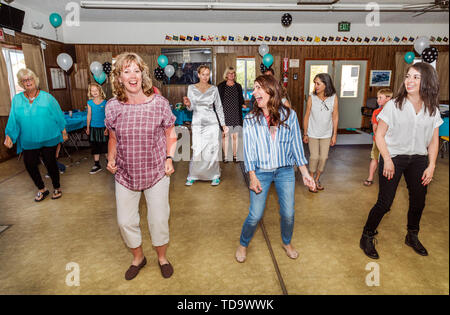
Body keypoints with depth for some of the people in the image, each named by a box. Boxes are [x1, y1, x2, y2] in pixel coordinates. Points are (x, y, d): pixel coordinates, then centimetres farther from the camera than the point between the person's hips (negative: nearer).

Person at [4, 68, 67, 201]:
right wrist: (9, 135, -6)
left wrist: (63, 132, 3)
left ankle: (57, 188, 25)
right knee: (30, 165, 4)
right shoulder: (16, 100, 4)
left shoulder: (47, 97, -2)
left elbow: (58, 115, 2)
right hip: (28, 141, 3)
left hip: (48, 139, -3)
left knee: (50, 163, 3)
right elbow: (13, 120, 4)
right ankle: (42, 189, 27)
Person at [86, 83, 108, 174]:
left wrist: (107, 128, -8)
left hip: (103, 127, -3)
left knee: (105, 146, 4)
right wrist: (88, 128, 7)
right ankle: (97, 165, 22)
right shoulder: (90, 103, 1)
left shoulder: (104, 102, -5)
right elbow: (89, 115, 6)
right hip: (93, 128, 3)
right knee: (95, 146, 10)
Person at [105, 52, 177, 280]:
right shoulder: (113, 107, -3)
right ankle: (138, 258, 40)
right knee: (125, 221, 11)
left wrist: (169, 158, -11)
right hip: (125, 174, 3)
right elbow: (113, 138, 11)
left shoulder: (159, 103, -9)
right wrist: (111, 158, -4)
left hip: (156, 173, -2)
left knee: (159, 220, 8)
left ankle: (162, 257, 37)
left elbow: (170, 134, 1)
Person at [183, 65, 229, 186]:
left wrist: (223, 124, 3)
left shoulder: (214, 89, 5)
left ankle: (215, 176, 18)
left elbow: (219, 107, 8)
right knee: (197, 152, -5)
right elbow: (191, 108, 0)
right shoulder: (191, 88, 4)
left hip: (212, 123, 0)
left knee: (212, 151, 0)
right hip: (197, 124, 0)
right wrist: (188, 104, -23)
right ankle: (192, 176, 15)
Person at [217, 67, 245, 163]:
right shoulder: (221, 86, 6)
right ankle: (225, 156, 5)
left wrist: (243, 104, -4)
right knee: (225, 135, -3)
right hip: (225, 112, -2)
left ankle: (235, 155, 12)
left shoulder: (238, 86, 14)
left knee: (235, 135, 2)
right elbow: (218, 101, 5)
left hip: (235, 113, 2)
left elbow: (241, 99, 16)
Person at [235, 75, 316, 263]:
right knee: (255, 215, 0)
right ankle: (243, 245, 28)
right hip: (261, 172, -1)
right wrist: (252, 176, -13)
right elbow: (248, 150, -4)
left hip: (285, 171, 1)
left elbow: (296, 145, 2)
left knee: (288, 214, 9)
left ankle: (287, 243, 38)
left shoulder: (289, 115, -2)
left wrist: (305, 173, 0)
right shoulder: (250, 119, -3)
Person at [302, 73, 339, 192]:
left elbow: (335, 117, -2)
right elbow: (307, 116, -5)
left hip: (326, 134, 2)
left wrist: (334, 135, 1)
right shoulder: (311, 97, -12)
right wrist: (305, 134, -1)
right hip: (313, 134, -1)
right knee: (314, 157, -4)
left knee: (324, 157, 4)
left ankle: (317, 179, 26)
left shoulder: (333, 98, -9)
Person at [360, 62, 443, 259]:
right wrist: (387, 160, -14)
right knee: (385, 202, -5)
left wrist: (431, 166, 0)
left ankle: (412, 237, 38)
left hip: (418, 160, 5)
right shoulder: (394, 105, -7)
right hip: (394, 157, -4)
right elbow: (379, 135, -7)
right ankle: (367, 238, 13)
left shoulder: (432, 110, 4)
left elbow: (433, 141, 9)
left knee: (418, 201, 14)